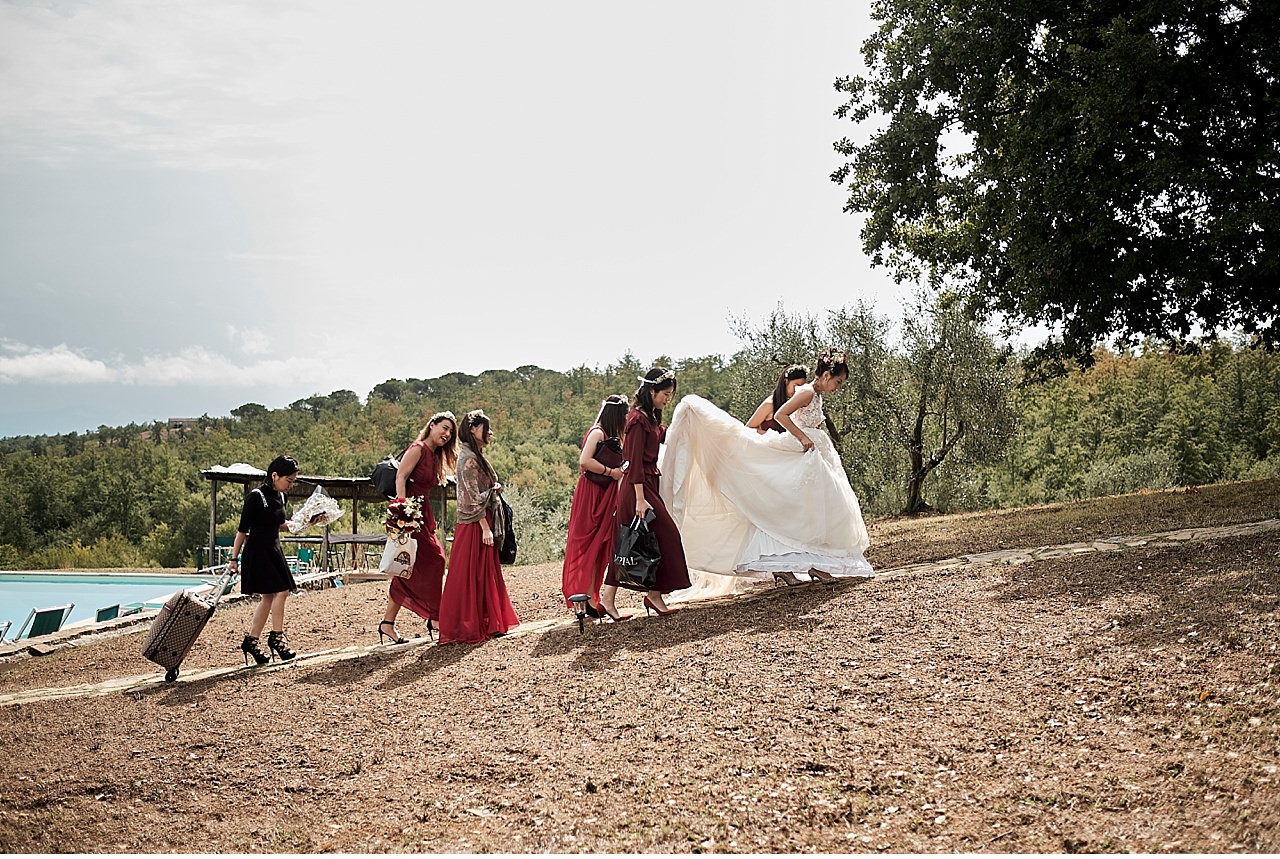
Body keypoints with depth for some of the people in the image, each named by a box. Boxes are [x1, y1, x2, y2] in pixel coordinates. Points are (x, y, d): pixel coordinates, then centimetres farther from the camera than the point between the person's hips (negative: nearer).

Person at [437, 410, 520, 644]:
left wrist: (494, 488, 5)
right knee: (469, 576, -4)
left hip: (483, 523, 10)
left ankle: (485, 624, 20)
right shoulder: (469, 459, -14)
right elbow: (473, 498, -19)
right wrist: (485, 527, -20)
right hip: (475, 525, -10)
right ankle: (466, 628, 0)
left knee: (484, 575, 13)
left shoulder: (475, 456, 16)